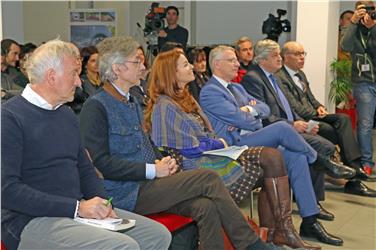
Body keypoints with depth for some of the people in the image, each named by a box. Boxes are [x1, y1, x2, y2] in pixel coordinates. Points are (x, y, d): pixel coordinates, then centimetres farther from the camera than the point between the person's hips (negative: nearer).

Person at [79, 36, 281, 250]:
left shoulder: (132, 102, 19)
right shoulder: (96, 106, -9)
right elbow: (100, 162, -16)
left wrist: (162, 162, 3)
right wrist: (153, 170, -17)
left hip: (147, 184, 8)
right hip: (126, 194, -8)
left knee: (205, 206, -20)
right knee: (208, 179, -17)